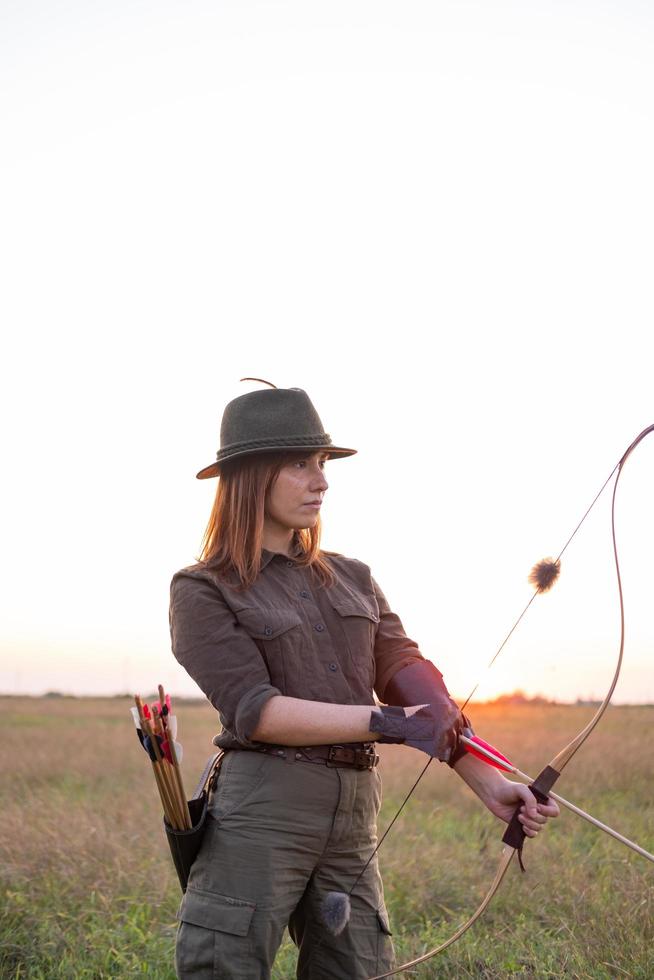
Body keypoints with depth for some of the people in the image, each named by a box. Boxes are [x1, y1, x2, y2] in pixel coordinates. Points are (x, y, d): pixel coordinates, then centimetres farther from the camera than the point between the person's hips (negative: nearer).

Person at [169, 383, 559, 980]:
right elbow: (253, 710, -13)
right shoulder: (204, 593, -3)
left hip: (354, 821, 5)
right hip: (259, 815, -5)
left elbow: (411, 680, 5)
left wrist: (488, 783, -6)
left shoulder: (354, 581, 13)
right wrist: (383, 724, -19)